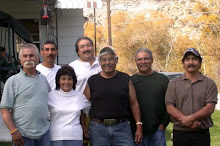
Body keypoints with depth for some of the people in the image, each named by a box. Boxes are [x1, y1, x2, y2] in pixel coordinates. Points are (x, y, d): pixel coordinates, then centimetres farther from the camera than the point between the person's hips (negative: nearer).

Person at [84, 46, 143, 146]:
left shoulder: (125, 79, 8)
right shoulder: (92, 81, 6)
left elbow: (134, 104, 7)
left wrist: (139, 126, 1)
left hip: (122, 127, 0)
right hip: (98, 128, 0)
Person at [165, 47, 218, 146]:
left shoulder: (209, 84, 4)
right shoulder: (173, 84, 6)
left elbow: (210, 108, -6)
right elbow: (170, 107, -2)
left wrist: (190, 118, -18)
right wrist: (186, 121, -15)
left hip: (202, 133, 0)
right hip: (180, 133, 0)